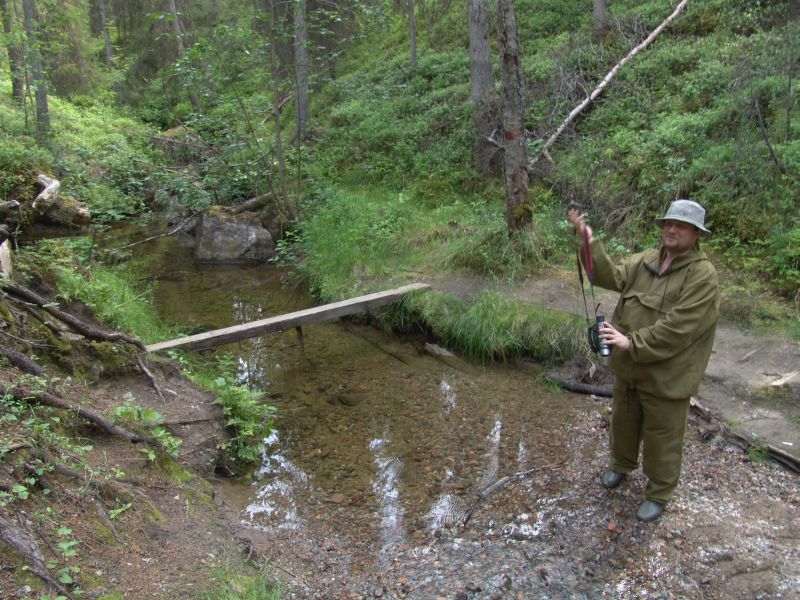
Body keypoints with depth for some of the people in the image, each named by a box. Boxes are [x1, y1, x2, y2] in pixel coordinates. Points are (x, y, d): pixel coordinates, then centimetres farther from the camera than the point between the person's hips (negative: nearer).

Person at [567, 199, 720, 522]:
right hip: (628, 367, 6)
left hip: (666, 375, -6)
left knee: (661, 436, 11)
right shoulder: (645, 260, 1)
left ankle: (658, 493, 32)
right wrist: (591, 244, -19)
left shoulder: (703, 275, -20)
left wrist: (632, 342, -31)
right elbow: (612, 277, -7)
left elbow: (677, 328, -27)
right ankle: (621, 464, 51)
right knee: (623, 421, 26)